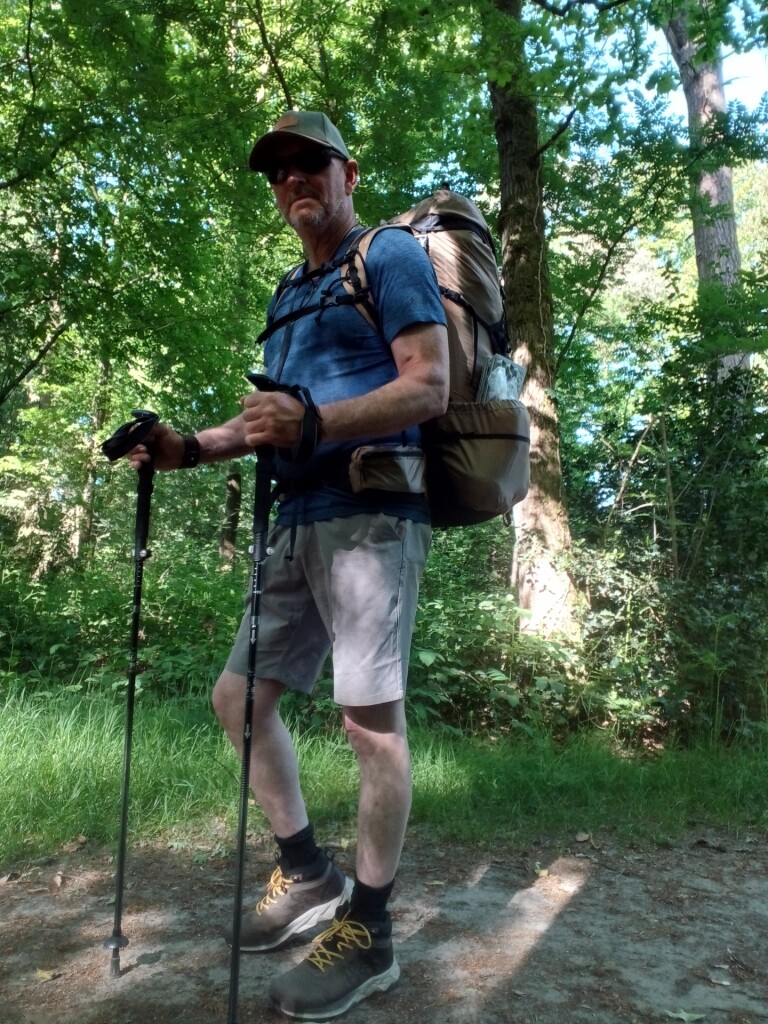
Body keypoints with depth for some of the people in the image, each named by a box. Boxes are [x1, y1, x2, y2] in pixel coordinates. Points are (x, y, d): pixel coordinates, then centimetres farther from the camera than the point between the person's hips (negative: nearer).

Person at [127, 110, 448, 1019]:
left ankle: (367, 935, 12)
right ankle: (308, 874, 25)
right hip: (296, 525, 9)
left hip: (371, 517, -8)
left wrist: (315, 422, -24)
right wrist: (192, 447, 10)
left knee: (370, 720, -5)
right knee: (238, 696, 10)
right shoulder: (287, 293, 26)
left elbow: (429, 387, -10)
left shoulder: (390, 254, 3)